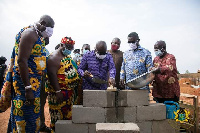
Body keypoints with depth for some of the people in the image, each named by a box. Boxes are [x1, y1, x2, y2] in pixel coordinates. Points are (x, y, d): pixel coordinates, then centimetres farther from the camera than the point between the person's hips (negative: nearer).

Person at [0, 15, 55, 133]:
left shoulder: (38, 36, 16)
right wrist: (28, 88, -25)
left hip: (35, 82, 10)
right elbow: (21, 61, -23)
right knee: (27, 115, -3)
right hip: (26, 82, -10)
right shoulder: (29, 33, -14)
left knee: (34, 113, 16)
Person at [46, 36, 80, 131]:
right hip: (59, 92, -9)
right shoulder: (54, 57, -15)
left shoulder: (67, 56, 15)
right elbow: (52, 74, -23)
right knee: (58, 116, 0)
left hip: (69, 91, 10)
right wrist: (57, 91, -27)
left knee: (68, 114, 19)